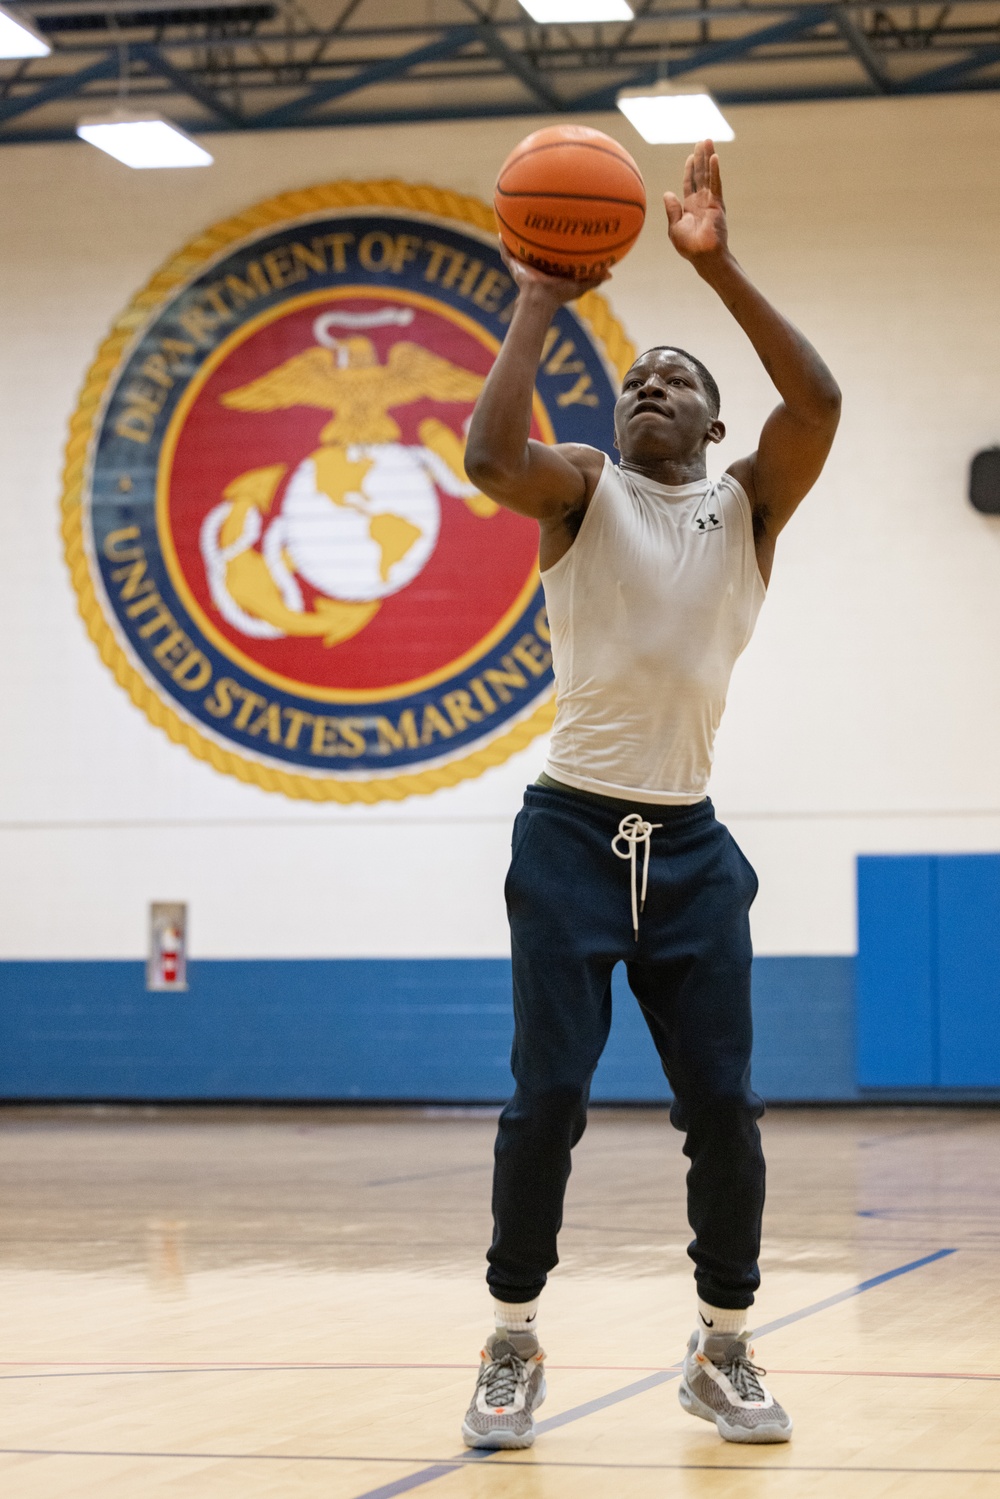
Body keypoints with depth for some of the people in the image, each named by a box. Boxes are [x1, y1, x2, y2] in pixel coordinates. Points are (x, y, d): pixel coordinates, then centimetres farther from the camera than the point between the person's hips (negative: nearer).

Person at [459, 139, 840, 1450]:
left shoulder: (749, 504, 6)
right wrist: (540, 300, -17)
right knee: (548, 1096, -6)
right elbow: (489, 452, -22)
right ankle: (514, 1347, 7)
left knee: (723, 1105, 1)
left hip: (691, 844, 2)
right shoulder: (581, 490, 2)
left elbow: (818, 403, -14)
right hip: (573, 833, -2)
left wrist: (719, 268, -18)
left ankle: (724, 1350, 15)